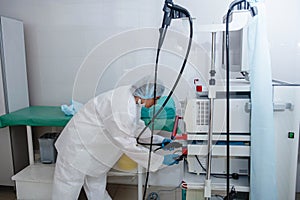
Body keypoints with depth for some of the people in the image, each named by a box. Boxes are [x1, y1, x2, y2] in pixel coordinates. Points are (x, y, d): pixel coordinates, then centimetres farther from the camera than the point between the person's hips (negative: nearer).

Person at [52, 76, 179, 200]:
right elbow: (129, 145, -31)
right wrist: (161, 160, -25)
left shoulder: (132, 97, -7)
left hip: (94, 145, 9)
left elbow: (137, 126, 10)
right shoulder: (122, 111, -37)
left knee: (97, 190, 23)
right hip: (78, 147, -9)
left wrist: (157, 139, 7)